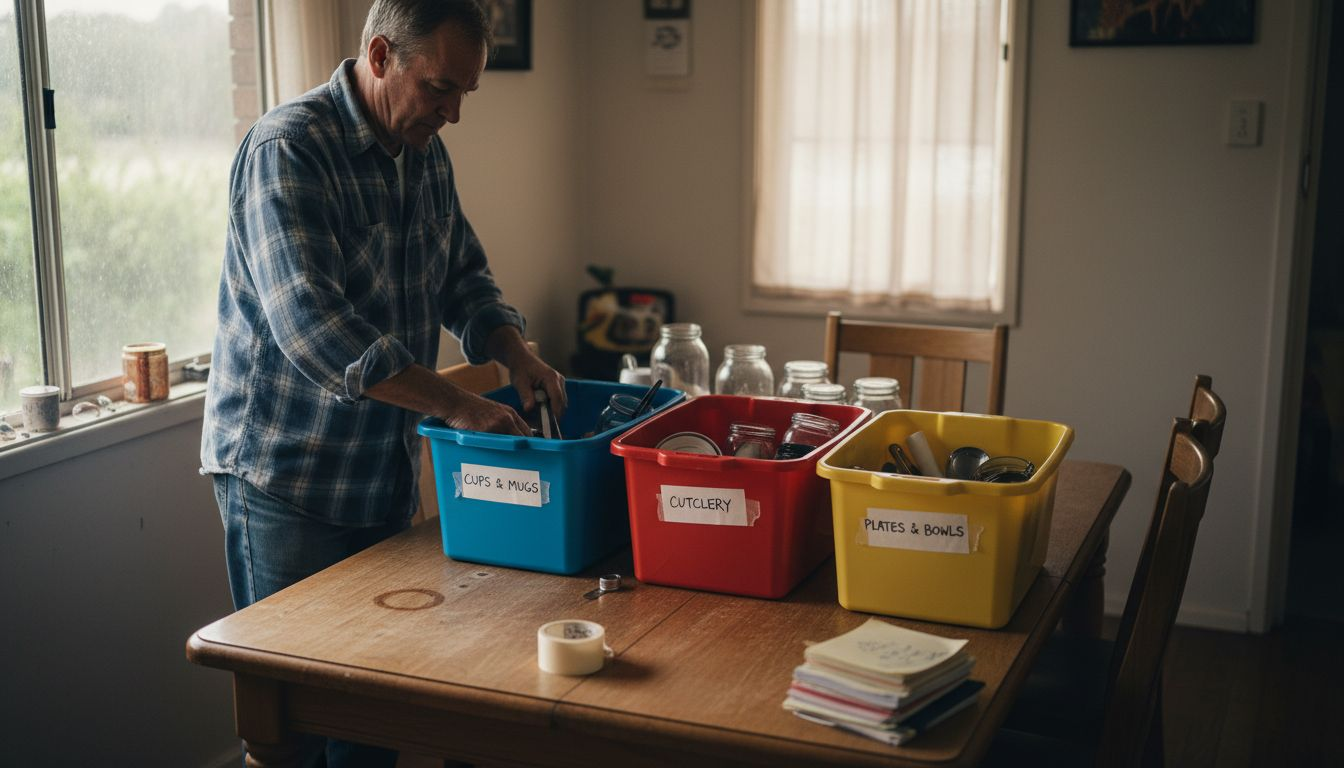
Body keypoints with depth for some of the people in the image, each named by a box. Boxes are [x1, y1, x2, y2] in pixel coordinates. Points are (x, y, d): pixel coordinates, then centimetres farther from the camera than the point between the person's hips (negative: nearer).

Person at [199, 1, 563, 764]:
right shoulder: (288, 149, -19)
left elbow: (464, 275, 14)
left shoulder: (427, 155, 6)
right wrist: (457, 405, -30)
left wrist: (517, 354, -6)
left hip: (389, 469, 7)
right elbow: (311, 325, -29)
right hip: (285, 474, -7)